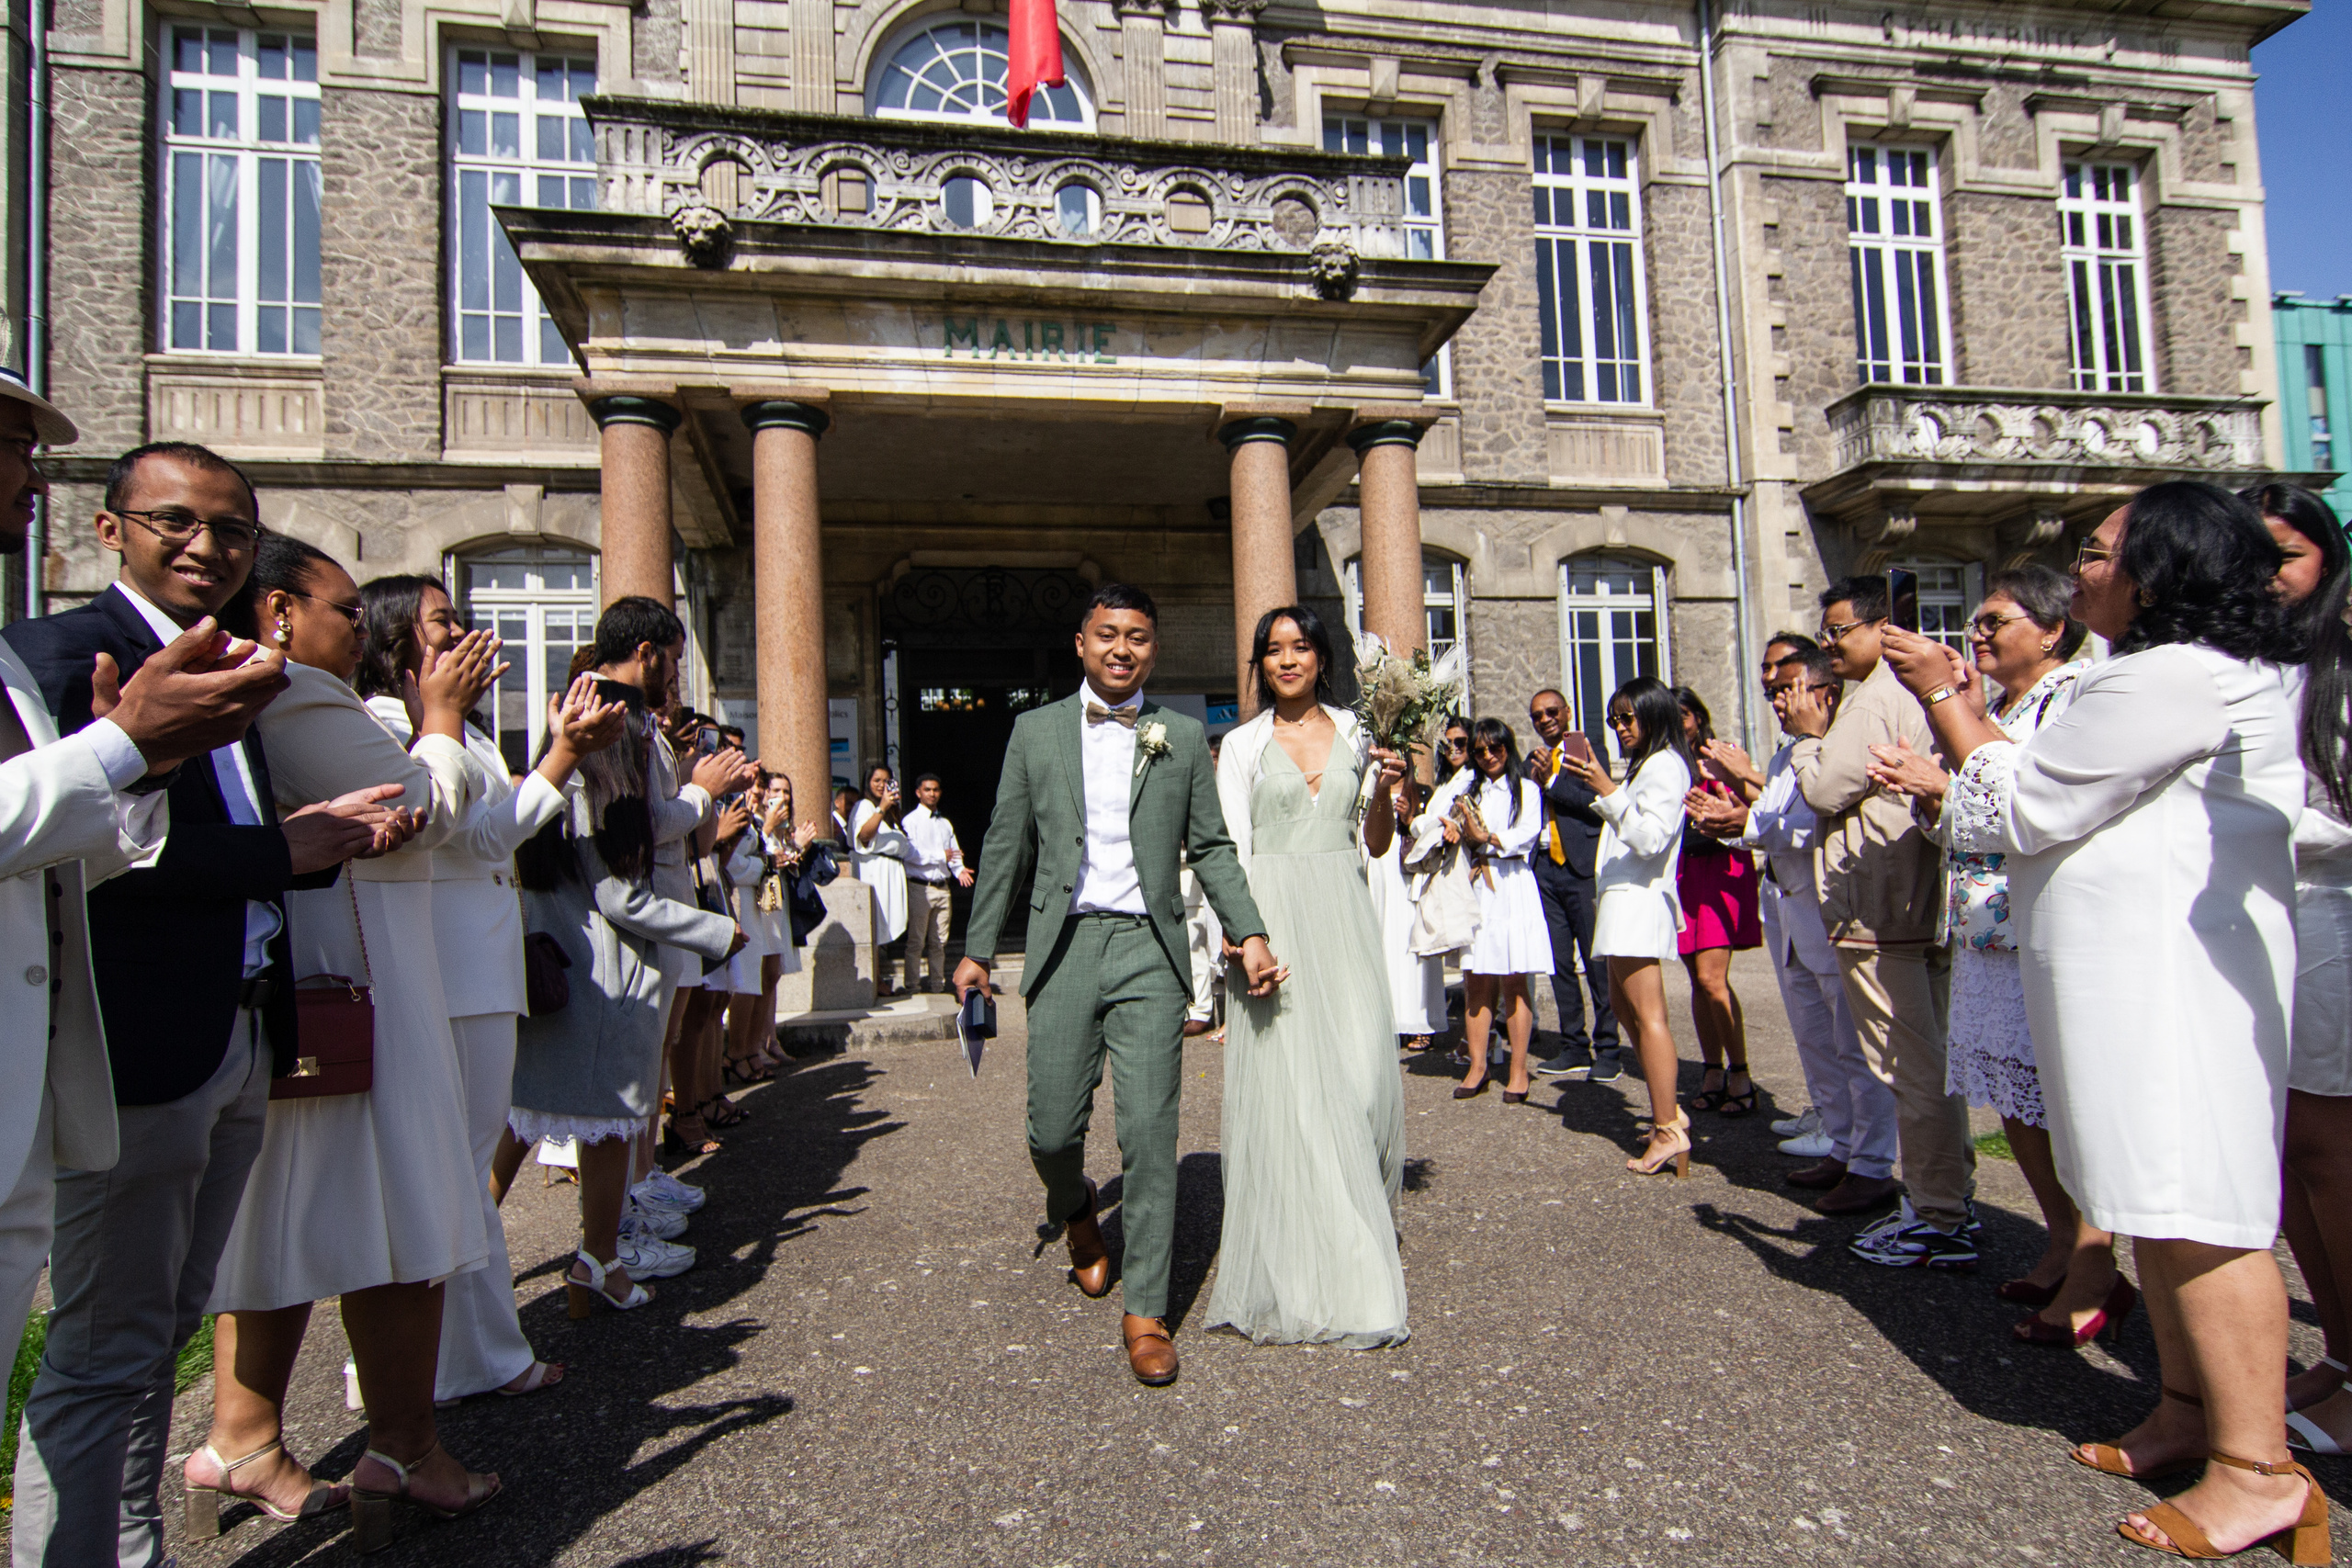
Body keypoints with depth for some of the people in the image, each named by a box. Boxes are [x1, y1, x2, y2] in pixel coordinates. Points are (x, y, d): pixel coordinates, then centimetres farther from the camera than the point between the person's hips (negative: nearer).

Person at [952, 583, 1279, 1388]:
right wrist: (977, 948, 8)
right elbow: (1005, 846, 10)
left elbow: (1211, 846, 8)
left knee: (1149, 1132, -3)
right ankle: (1076, 1211, 40)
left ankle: (1146, 1311, 10)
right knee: (1052, 1130, 4)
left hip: (1149, 948, 0)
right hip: (1064, 947, 1)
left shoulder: (1183, 736, 8)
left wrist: (1250, 932, -3)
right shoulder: (1036, 730, 8)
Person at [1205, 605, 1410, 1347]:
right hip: (1274, 920, -2)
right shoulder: (1242, 745, 5)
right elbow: (1231, 853, -1)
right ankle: (1300, 1265, 11)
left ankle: (1360, 1232, 22)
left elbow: (1376, 847, 13)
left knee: (1364, 1079, -2)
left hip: (1343, 919, 2)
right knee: (1285, 1084, -2)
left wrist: (1385, 789, -5)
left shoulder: (1355, 734, 11)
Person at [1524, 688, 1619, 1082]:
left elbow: (1595, 802, -12)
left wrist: (1551, 781, -11)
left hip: (1583, 867, -6)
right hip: (1545, 868, 6)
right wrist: (1534, 780, -2)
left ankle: (1607, 1050, 3)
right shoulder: (1533, 760, 18)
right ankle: (1573, 1046, 16)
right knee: (1559, 962, 8)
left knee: (1597, 962, -4)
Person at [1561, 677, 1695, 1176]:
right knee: (1624, 1005, 13)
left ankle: (1669, 1131, -9)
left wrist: (1608, 791, -23)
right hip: (1623, 899, 11)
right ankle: (1669, 1108, 19)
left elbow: (1651, 838, -19)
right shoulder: (1643, 765, 22)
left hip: (1640, 900, -11)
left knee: (1647, 1014, -11)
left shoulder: (1665, 765, -8)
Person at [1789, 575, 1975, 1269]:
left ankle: (1938, 1219, 0)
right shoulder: (1913, 693, 18)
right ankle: (1950, 1199, 25)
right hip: (1921, 905, 11)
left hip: (1879, 912, -11)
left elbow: (1825, 789, -15)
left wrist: (1809, 735, -2)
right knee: (1932, 1061, 16)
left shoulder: (1874, 700, -15)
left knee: (1910, 1068, -6)